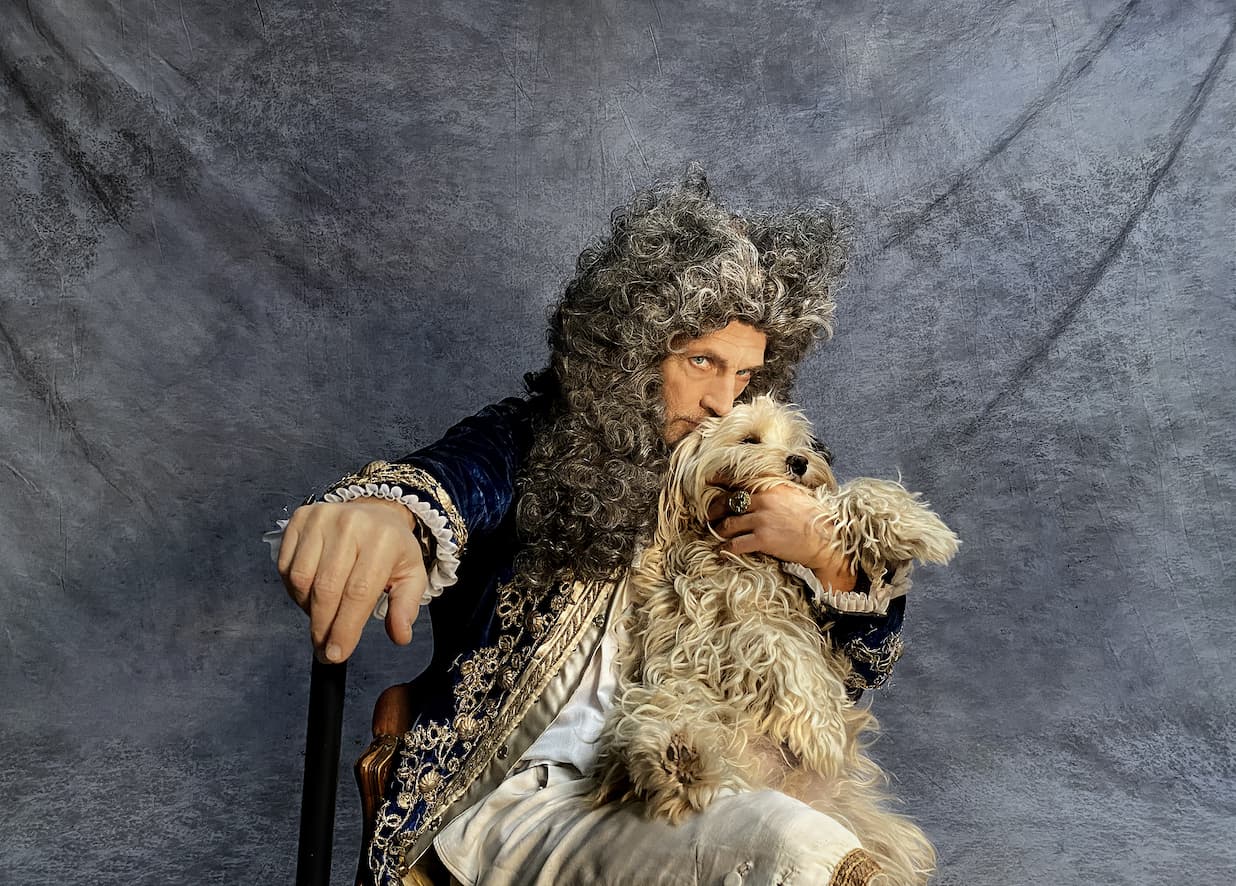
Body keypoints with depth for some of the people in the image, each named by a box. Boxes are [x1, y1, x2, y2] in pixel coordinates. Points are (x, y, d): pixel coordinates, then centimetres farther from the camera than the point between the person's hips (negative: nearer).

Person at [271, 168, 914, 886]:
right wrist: (384, 512, -50)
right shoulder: (532, 445, -2)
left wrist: (830, 555, -9)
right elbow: (452, 479, -26)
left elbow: (865, 665, 12)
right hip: (516, 795, -5)